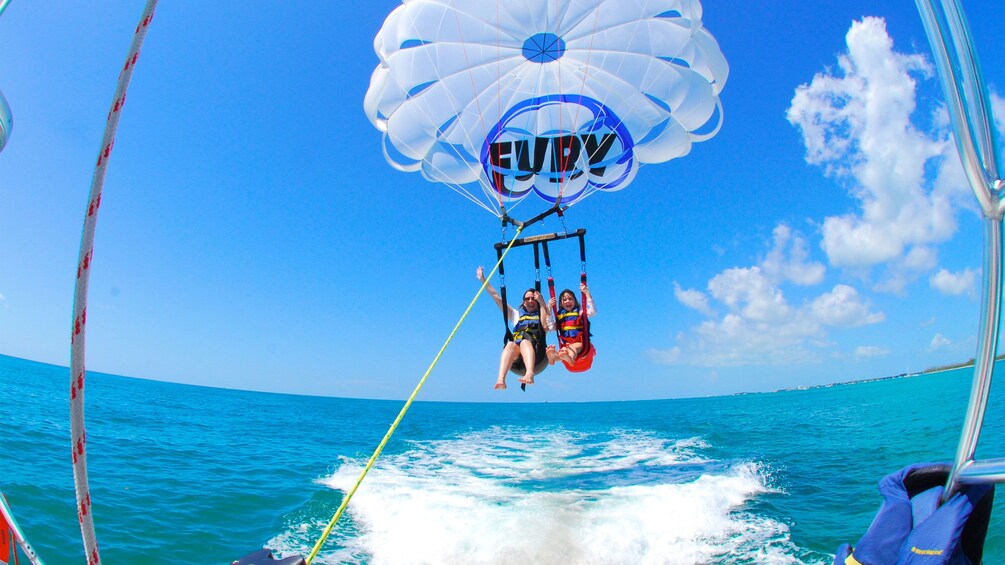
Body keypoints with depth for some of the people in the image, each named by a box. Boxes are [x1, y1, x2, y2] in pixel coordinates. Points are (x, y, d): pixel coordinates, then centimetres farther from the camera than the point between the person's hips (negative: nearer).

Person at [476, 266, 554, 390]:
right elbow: (497, 298, 29)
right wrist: (483, 280, 25)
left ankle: (530, 374, -63)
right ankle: (500, 381, -58)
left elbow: (546, 326, 1)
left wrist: (542, 303, 1)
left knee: (525, 342, -36)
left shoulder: (542, 314, 26)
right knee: (511, 344, -35)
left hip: (536, 353, -1)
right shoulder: (517, 314, 33)